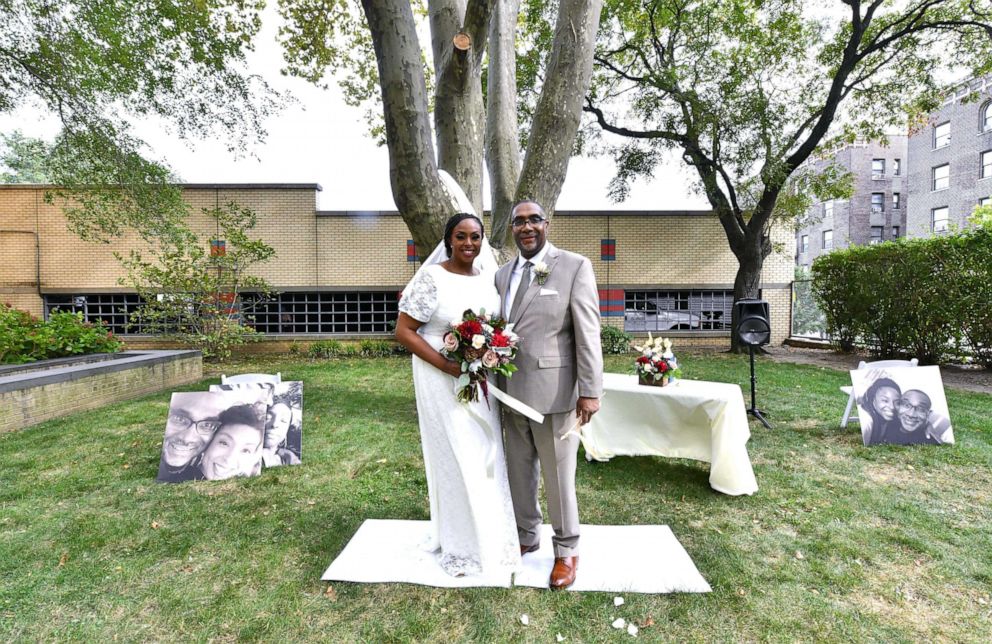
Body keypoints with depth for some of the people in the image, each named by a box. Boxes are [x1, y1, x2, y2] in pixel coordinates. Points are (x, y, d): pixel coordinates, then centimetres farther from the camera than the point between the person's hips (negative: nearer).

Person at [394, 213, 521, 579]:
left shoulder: (489, 278, 5)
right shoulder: (431, 278, -11)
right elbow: (403, 331, -12)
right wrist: (446, 364, -22)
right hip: (443, 381, -5)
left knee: (486, 458, 15)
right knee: (455, 460, 5)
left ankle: (489, 535, 39)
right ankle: (460, 544, 29)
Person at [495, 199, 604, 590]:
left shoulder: (575, 266, -5)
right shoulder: (503, 274, 12)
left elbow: (588, 334, -9)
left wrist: (590, 391, -11)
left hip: (554, 393, -5)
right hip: (512, 393, 6)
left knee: (558, 476, 8)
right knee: (519, 472, 18)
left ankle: (566, 550, 32)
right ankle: (527, 536, 41)